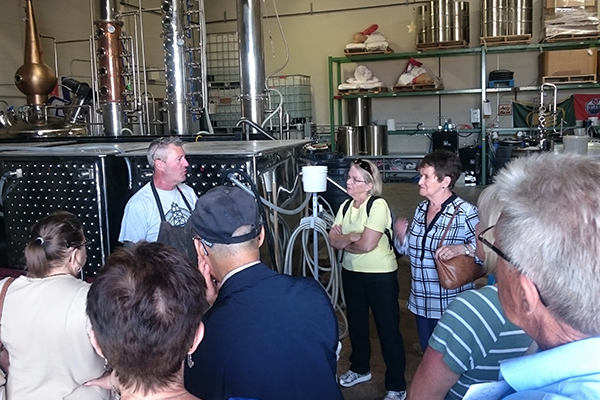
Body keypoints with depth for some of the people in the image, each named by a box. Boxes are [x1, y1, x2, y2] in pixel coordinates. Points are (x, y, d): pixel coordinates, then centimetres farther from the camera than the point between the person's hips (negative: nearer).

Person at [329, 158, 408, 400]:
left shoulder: (378, 206, -18)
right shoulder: (346, 206, 5)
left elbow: (366, 245, -25)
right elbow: (333, 239, -2)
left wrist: (344, 240, -8)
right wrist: (354, 237, -18)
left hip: (381, 275, -7)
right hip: (351, 272, 8)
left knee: (388, 328, 1)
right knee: (356, 323, 21)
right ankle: (360, 369, 42)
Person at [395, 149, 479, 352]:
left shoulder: (465, 212, -16)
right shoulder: (421, 209, 6)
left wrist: (463, 248, -34)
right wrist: (401, 235, -5)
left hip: (451, 305, -6)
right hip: (421, 303, 7)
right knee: (428, 353, 21)